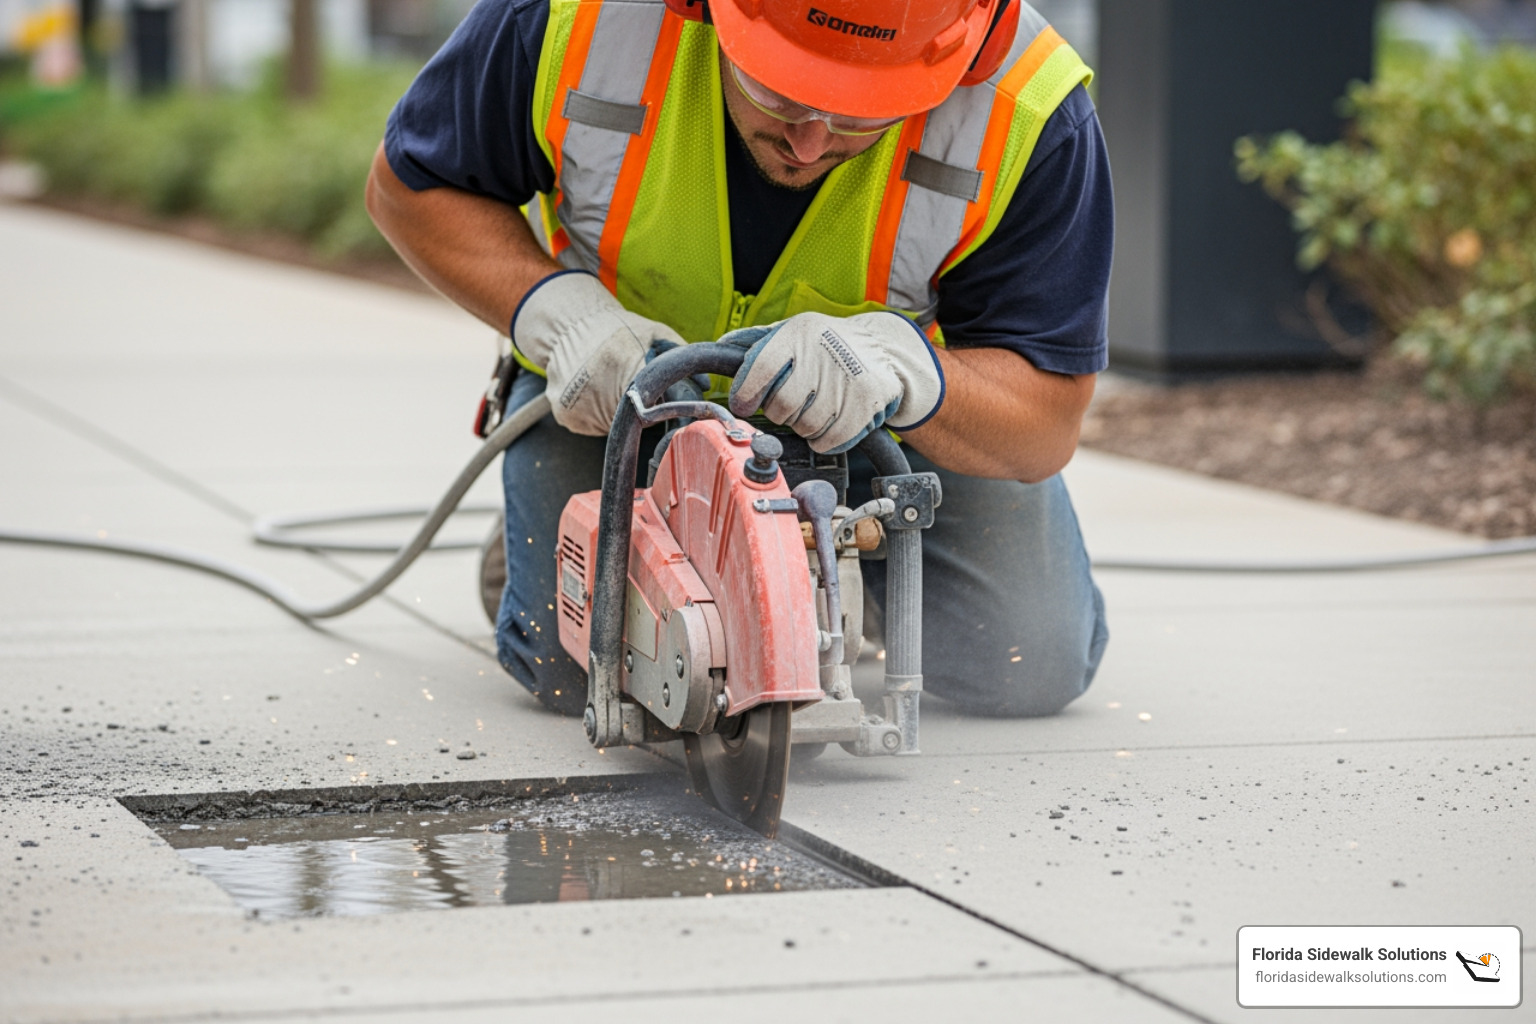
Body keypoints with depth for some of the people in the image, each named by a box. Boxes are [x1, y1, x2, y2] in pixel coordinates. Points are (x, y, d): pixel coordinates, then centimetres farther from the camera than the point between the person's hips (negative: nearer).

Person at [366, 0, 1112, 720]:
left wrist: (905, 364, -48)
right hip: (621, 366, 0)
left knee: (1028, 667, -10)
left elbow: (1048, 424, -26)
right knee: (580, 671, -14)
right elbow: (409, 182, -15)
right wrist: (556, 311, -32)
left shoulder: (1028, 112, -35)